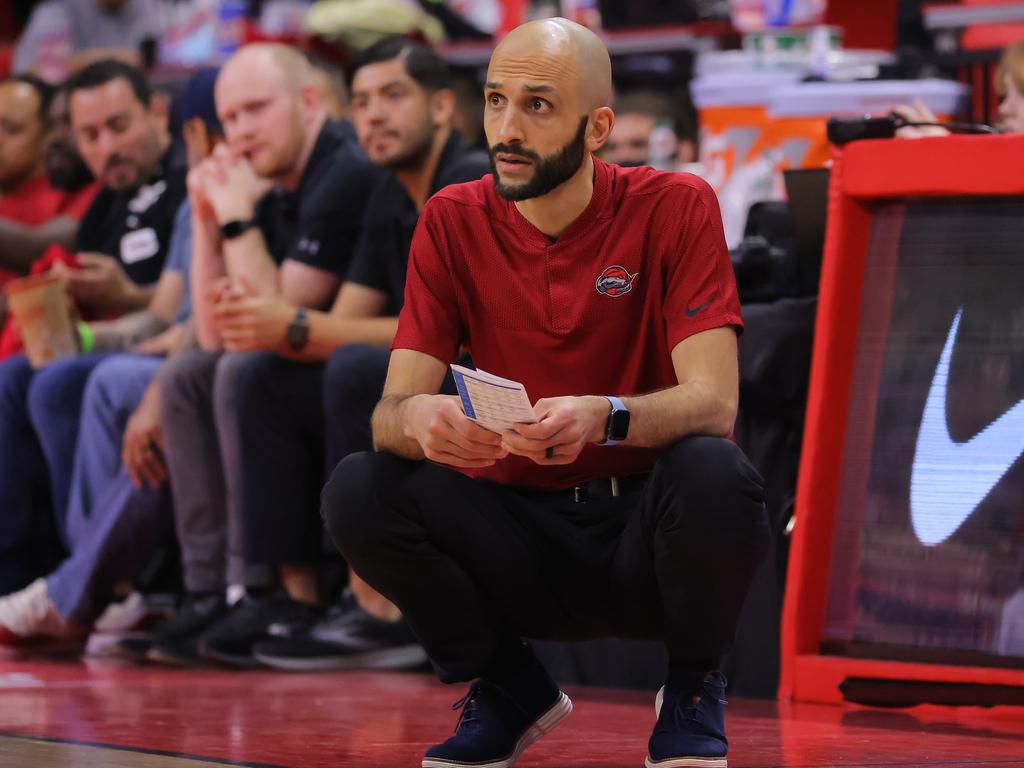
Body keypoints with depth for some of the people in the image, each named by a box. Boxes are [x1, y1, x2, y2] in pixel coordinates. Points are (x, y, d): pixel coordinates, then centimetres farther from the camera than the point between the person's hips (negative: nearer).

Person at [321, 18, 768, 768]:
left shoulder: (674, 207, -10)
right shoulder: (453, 222, -3)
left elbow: (712, 402, -19)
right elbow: (392, 409, -8)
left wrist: (603, 418, -40)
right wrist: (418, 418, -34)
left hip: (645, 539, -2)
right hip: (519, 541, 2)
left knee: (714, 473, -34)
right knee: (359, 490, -23)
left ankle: (695, 691, -1)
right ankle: (511, 690, 4)